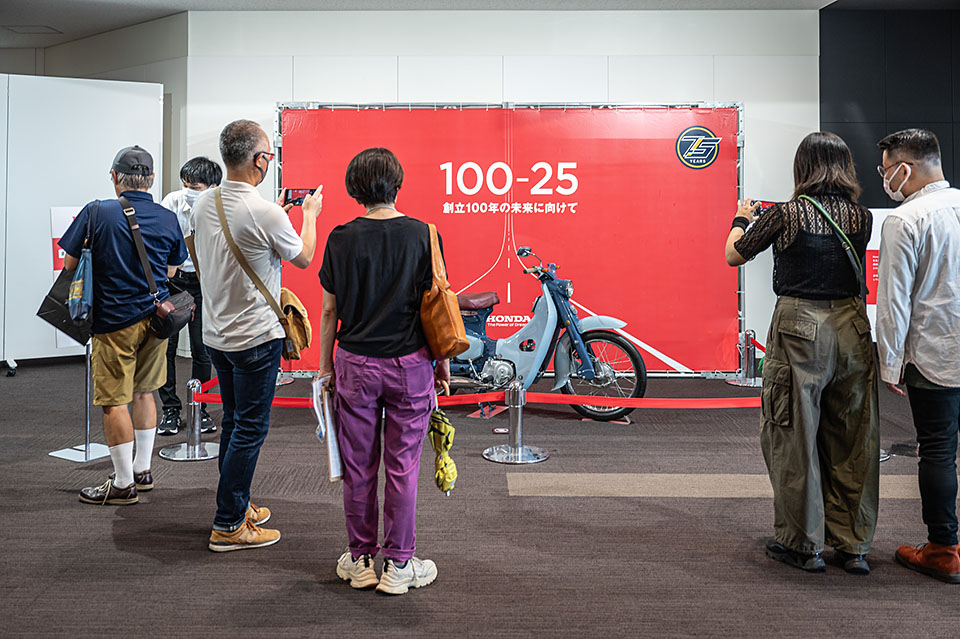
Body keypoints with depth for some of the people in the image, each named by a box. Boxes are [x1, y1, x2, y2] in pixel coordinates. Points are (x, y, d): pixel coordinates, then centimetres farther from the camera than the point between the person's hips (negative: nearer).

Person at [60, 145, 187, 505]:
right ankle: (142, 471, 27)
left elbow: (70, 264, -2)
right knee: (143, 393, 18)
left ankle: (124, 484, 10)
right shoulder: (168, 219, 2)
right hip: (155, 315, 5)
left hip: (115, 320, -5)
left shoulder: (97, 213, -10)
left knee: (114, 402, 3)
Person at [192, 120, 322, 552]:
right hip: (255, 337, -8)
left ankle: (237, 505, 32)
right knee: (250, 428, 2)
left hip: (216, 333, 8)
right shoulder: (265, 213, -20)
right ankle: (228, 525, 9)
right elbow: (303, 258, -4)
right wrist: (310, 214, 12)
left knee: (233, 421, 19)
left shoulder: (203, 204, 2)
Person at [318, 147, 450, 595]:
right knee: (402, 466, 7)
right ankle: (398, 564, 16)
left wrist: (325, 364, 12)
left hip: (355, 364, 1)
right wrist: (443, 360, 8)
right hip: (409, 363, -1)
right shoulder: (423, 235, -5)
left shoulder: (341, 239, -2)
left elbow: (329, 311, 1)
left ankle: (360, 560, 23)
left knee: (358, 466, 11)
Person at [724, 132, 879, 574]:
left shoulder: (786, 214, -8)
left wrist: (741, 219, 22)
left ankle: (803, 545, 15)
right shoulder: (861, 217, 5)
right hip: (852, 326, 5)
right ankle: (853, 546, 22)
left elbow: (734, 256, 2)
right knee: (851, 441, 12)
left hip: (800, 327, -5)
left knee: (795, 437, 6)